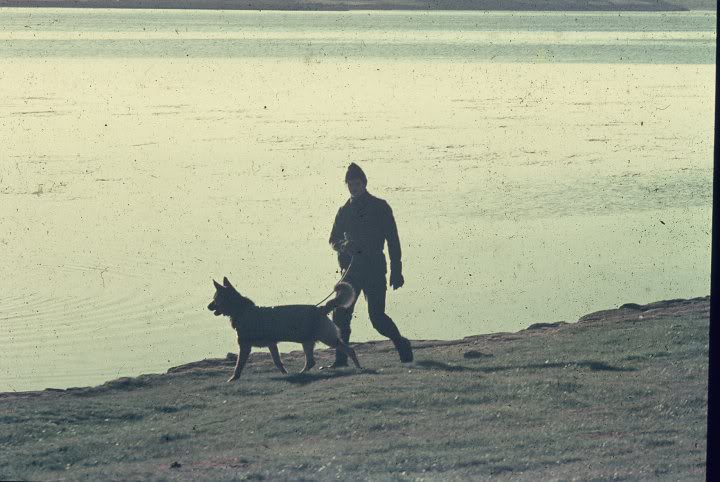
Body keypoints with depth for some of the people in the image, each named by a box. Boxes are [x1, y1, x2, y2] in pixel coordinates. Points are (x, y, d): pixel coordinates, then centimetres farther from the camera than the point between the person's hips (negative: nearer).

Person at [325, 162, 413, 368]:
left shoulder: (380, 207, 0)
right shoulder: (345, 210, 13)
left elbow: (393, 240, -2)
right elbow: (333, 239, 16)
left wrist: (396, 271, -7)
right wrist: (343, 245, -9)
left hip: (374, 268, -4)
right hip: (351, 269, 5)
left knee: (377, 316, -8)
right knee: (340, 314, -6)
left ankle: (401, 344, 16)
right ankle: (341, 359, 0)